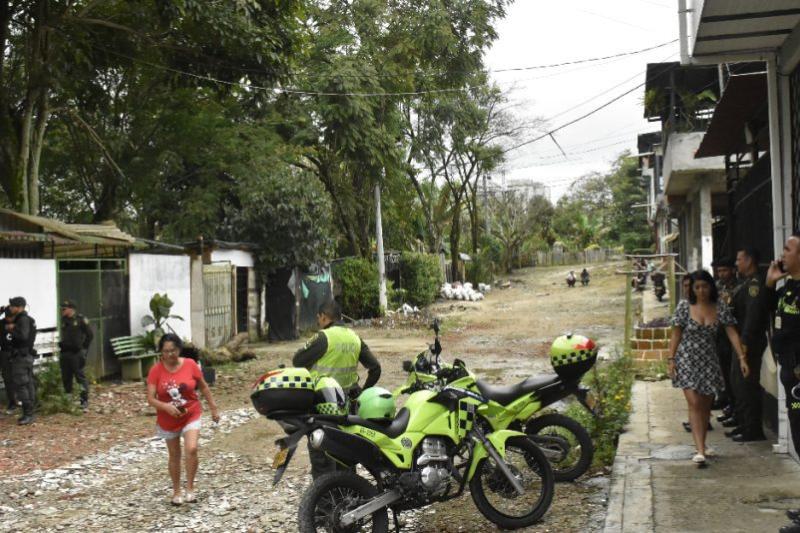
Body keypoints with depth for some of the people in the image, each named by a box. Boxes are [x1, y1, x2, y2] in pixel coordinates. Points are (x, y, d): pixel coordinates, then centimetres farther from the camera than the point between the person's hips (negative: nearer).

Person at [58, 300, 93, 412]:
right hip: (65, 353, 7)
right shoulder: (64, 320, 11)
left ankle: (84, 402, -4)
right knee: (66, 378, 11)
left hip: (76, 353, -7)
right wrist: (62, 345, 14)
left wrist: (83, 348, -6)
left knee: (80, 377, -6)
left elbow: (90, 335, -5)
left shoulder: (81, 319, -8)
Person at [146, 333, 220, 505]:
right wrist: (166, 407, -32)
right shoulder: (156, 370, -13)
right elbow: (151, 398, -14)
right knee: (175, 455, 13)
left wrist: (213, 408, 5)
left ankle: (190, 488, -4)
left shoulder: (190, 365, -11)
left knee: (191, 449, -20)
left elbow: (203, 387, 2)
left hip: (191, 415, -1)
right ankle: (176, 491, 31)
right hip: (168, 420, 1)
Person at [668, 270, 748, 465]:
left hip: (709, 361, 3)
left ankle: (702, 444, 24)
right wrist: (671, 359, -7)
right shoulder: (684, 306, -6)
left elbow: (732, 333, -4)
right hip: (687, 360, -3)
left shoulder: (720, 308, -2)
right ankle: (700, 451, -17)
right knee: (694, 404, -12)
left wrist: (742, 358, -12)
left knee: (706, 405, 9)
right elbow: (676, 334, -2)